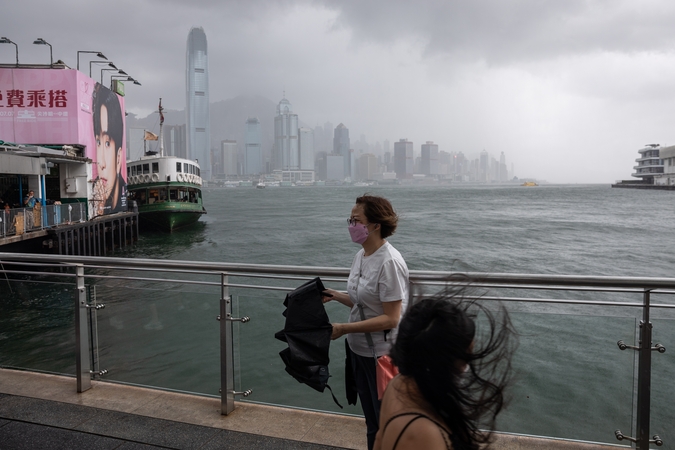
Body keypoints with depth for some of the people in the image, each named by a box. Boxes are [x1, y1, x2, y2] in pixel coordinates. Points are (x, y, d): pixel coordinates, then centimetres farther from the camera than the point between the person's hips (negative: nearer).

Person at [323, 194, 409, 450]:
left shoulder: (389, 262, -24)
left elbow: (390, 319, -25)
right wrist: (336, 296, 0)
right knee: (372, 422, 25)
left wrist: (343, 329, -24)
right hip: (359, 349, 8)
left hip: (382, 354, -8)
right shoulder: (361, 255, 2)